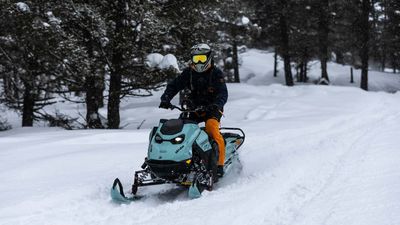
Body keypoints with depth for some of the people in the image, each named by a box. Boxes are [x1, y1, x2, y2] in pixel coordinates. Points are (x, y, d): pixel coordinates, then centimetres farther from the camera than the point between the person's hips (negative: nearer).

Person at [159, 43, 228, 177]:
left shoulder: (216, 73, -5)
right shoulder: (188, 73, 6)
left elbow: (223, 93, -15)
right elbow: (173, 86, 4)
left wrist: (216, 105, -36)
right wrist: (165, 99, -15)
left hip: (212, 110, -5)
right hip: (193, 109, 5)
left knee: (212, 128, -32)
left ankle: (220, 164, -33)